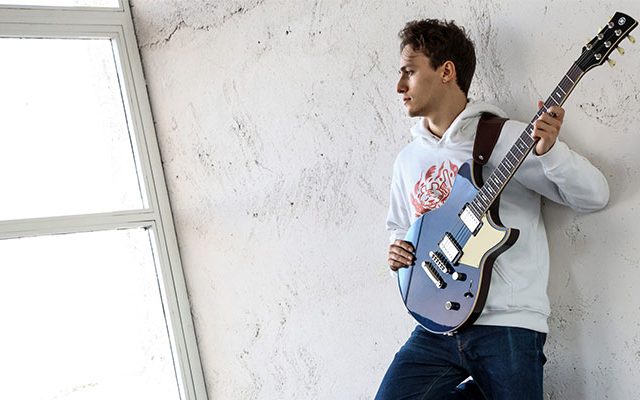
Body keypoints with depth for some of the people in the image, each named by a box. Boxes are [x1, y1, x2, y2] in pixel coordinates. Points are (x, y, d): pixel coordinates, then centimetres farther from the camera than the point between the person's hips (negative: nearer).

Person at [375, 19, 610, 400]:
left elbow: (595, 196, -6)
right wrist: (398, 248, 4)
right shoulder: (408, 158, 13)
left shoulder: (507, 138, -3)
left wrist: (549, 151, -23)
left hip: (508, 325, -4)